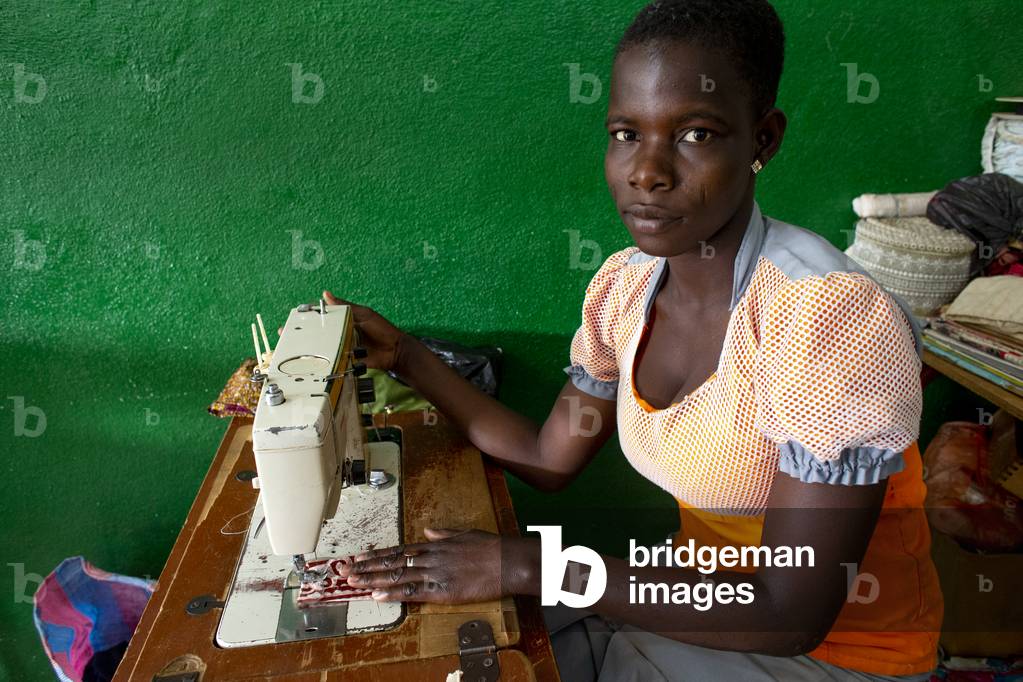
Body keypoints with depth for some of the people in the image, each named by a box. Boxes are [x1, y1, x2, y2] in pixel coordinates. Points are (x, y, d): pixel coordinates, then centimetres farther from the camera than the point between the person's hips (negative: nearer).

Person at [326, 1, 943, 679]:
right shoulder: (624, 286, -6)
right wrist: (407, 356, -2)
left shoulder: (829, 317, -28)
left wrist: (526, 566, -28)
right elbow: (550, 460, 3)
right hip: (697, 596, 5)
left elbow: (792, 613, -26)